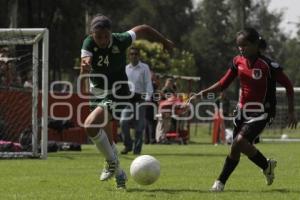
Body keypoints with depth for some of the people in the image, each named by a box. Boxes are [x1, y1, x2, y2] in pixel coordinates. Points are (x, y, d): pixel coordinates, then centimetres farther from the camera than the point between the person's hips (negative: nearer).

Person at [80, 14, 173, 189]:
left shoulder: (121, 41, -19)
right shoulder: (89, 43, -14)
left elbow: (142, 30, -1)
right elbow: (86, 63, -34)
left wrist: (165, 42, 14)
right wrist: (85, 68, -61)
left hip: (116, 94, -5)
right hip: (97, 94, 5)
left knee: (90, 125, -26)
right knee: (106, 139, 16)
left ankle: (112, 162, -7)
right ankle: (119, 174, 38)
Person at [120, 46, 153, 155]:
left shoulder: (144, 67, 4)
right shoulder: (125, 68, 13)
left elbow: (148, 83, -1)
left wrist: (148, 96, -13)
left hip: (139, 98, -2)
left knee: (139, 125, -2)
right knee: (123, 122, -12)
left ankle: (137, 149, 5)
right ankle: (128, 145, 3)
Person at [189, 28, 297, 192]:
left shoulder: (268, 65, -15)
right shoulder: (238, 62, 0)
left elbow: (288, 86, -7)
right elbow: (223, 84, 8)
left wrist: (291, 112, -7)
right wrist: (202, 93, -5)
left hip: (261, 112, -6)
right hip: (243, 110, 6)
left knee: (240, 141, -24)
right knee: (235, 148, 5)